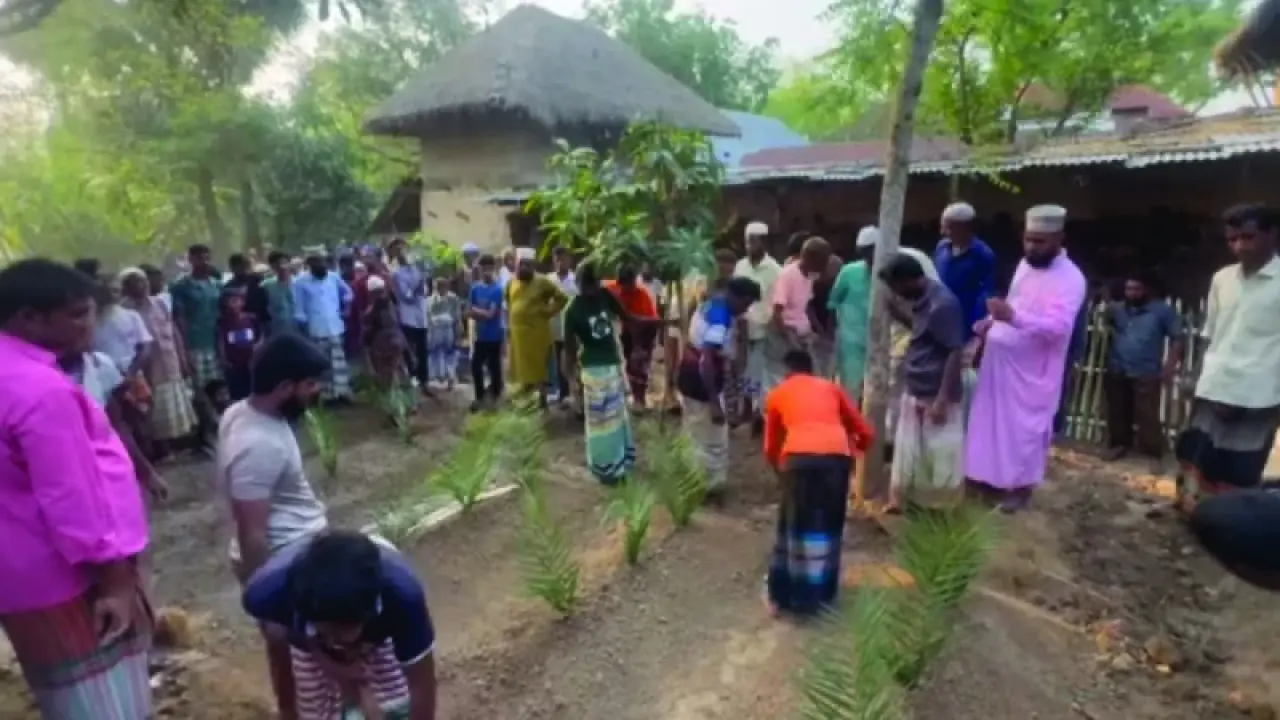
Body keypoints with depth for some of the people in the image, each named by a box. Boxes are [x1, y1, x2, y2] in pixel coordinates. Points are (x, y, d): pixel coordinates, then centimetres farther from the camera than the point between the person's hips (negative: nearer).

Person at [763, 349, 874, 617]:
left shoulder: (777, 393, 26)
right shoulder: (831, 387, 29)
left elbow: (770, 448, 31)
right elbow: (866, 433, 30)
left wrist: (781, 469, 49)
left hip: (798, 456, -1)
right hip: (837, 456, 2)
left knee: (792, 527, 16)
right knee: (828, 527, 21)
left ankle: (781, 597, 25)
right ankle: (822, 596, 30)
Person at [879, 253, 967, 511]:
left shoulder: (943, 304, -21)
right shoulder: (922, 300, 6)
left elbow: (956, 353, -22)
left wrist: (942, 400, -22)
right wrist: (898, 314, 10)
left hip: (935, 396, -9)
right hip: (915, 392, 9)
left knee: (940, 454, 6)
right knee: (908, 449, 17)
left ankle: (941, 507, 22)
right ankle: (901, 497, 30)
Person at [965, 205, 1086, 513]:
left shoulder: (1070, 278, -17)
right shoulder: (1025, 264, 9)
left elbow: (1058, 326, -29)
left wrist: (1013, 317, -42)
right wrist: (991, 322, 5)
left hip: (1032, 370, -8)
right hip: (999, 359, 8)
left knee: (1025, 427, 3)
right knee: (992, 420, 15)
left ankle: (1022, 485, 20)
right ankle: (991, 477, 30)